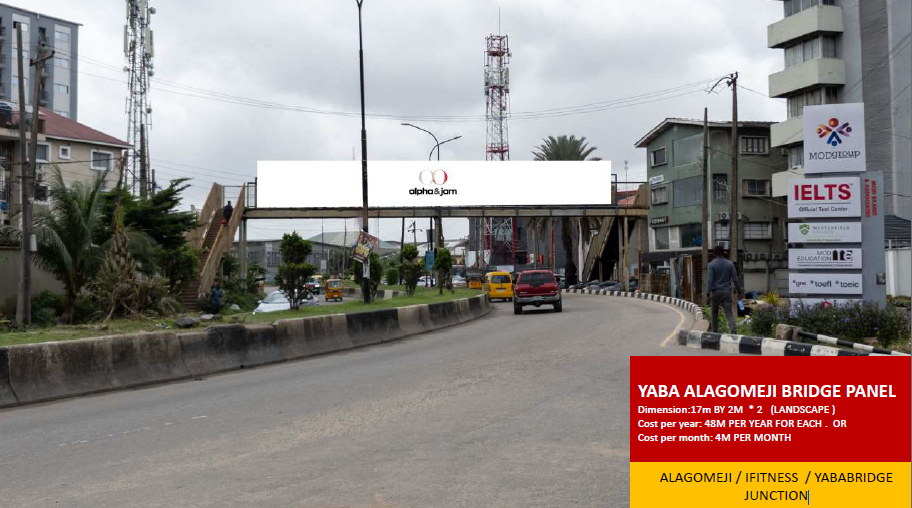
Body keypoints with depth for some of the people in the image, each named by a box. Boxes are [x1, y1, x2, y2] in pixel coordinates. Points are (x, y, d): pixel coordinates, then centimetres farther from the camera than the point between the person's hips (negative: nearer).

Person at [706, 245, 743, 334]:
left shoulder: (711, 265, -5)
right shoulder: (730, 264, 4)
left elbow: (710, 280, -13)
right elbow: (735, 279, 3)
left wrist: (708, 293, -14)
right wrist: (739, 291, 10)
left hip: (715, 292, -2)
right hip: (727, 291, 2)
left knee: (714, 313, 16)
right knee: (729, 313, -3)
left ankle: (715, 332, 22)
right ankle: (734, 331, -25)